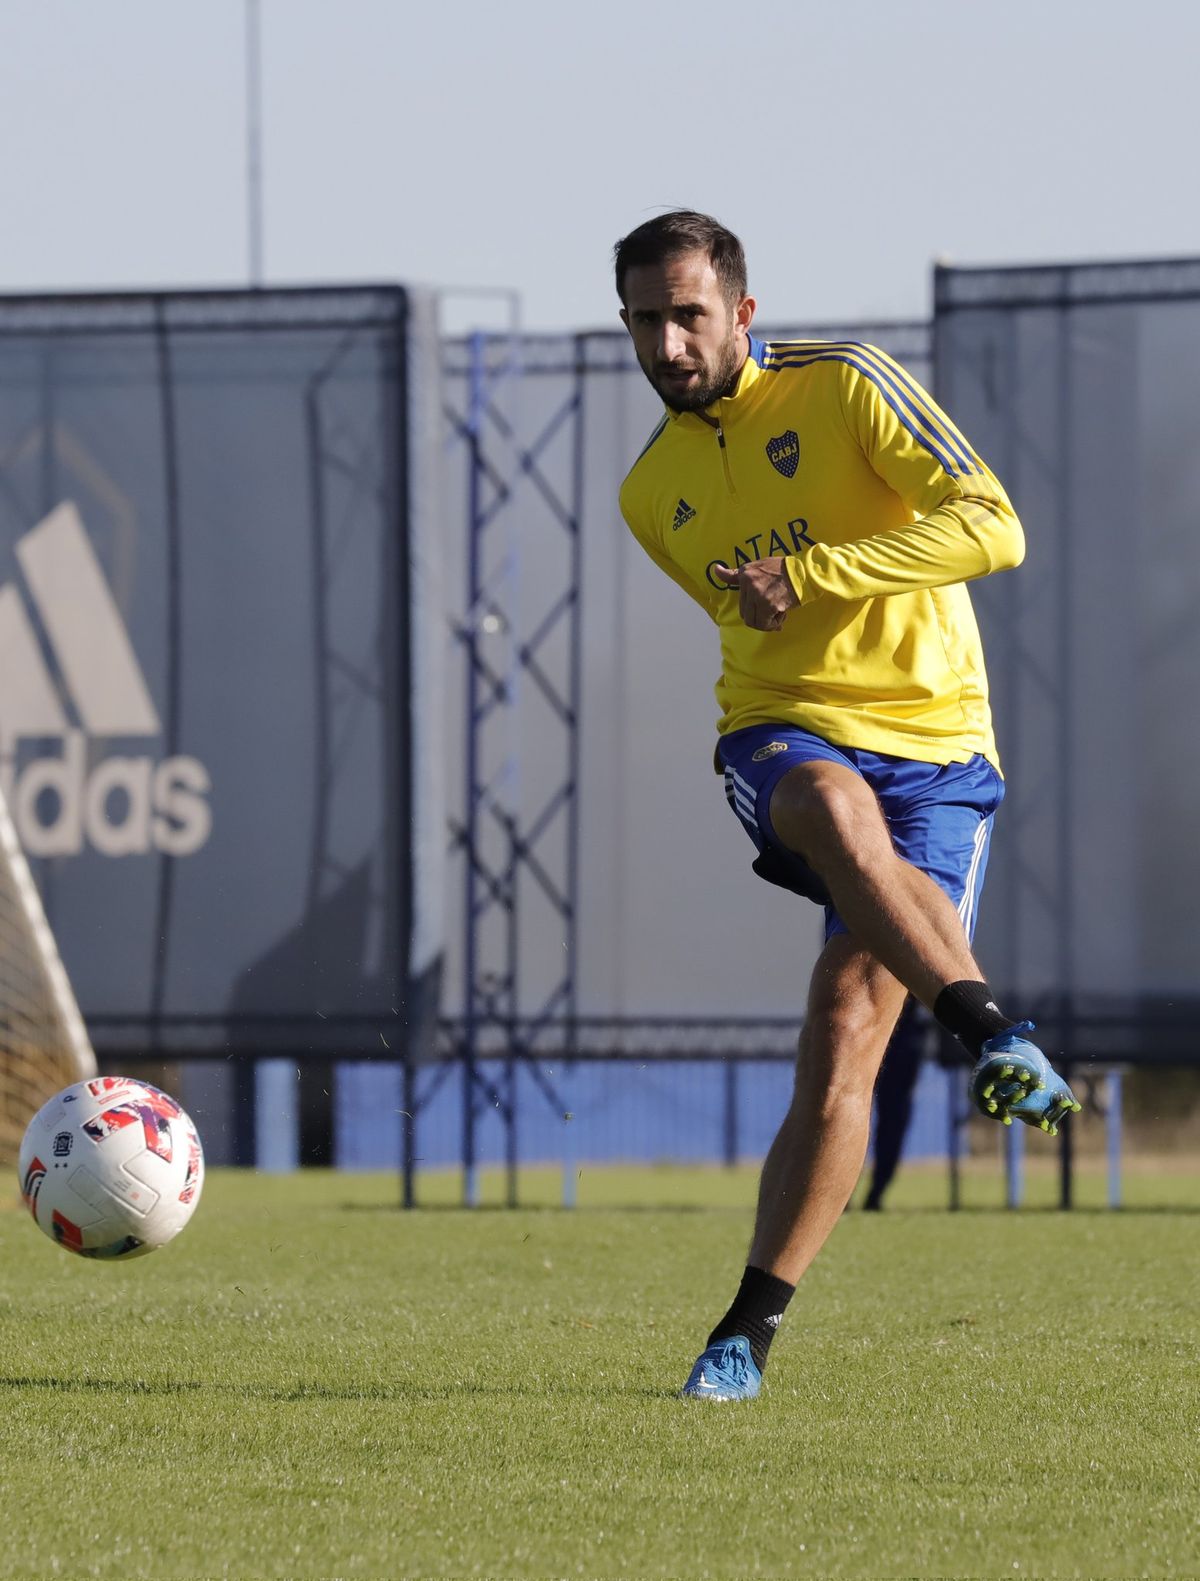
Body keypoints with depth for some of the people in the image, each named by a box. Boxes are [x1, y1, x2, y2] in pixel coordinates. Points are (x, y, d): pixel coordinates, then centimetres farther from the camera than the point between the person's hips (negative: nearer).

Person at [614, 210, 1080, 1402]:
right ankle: (996, 1037, -47)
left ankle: (750, 1328, -7)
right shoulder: (651, 494, 13)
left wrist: (809, 572, -18)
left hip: (927, 741, -2)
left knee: (846, 1034, -14)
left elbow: (993, 528, -12)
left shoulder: (844, 388, -3)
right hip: (780, 731, 3)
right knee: (836, 803, -38)